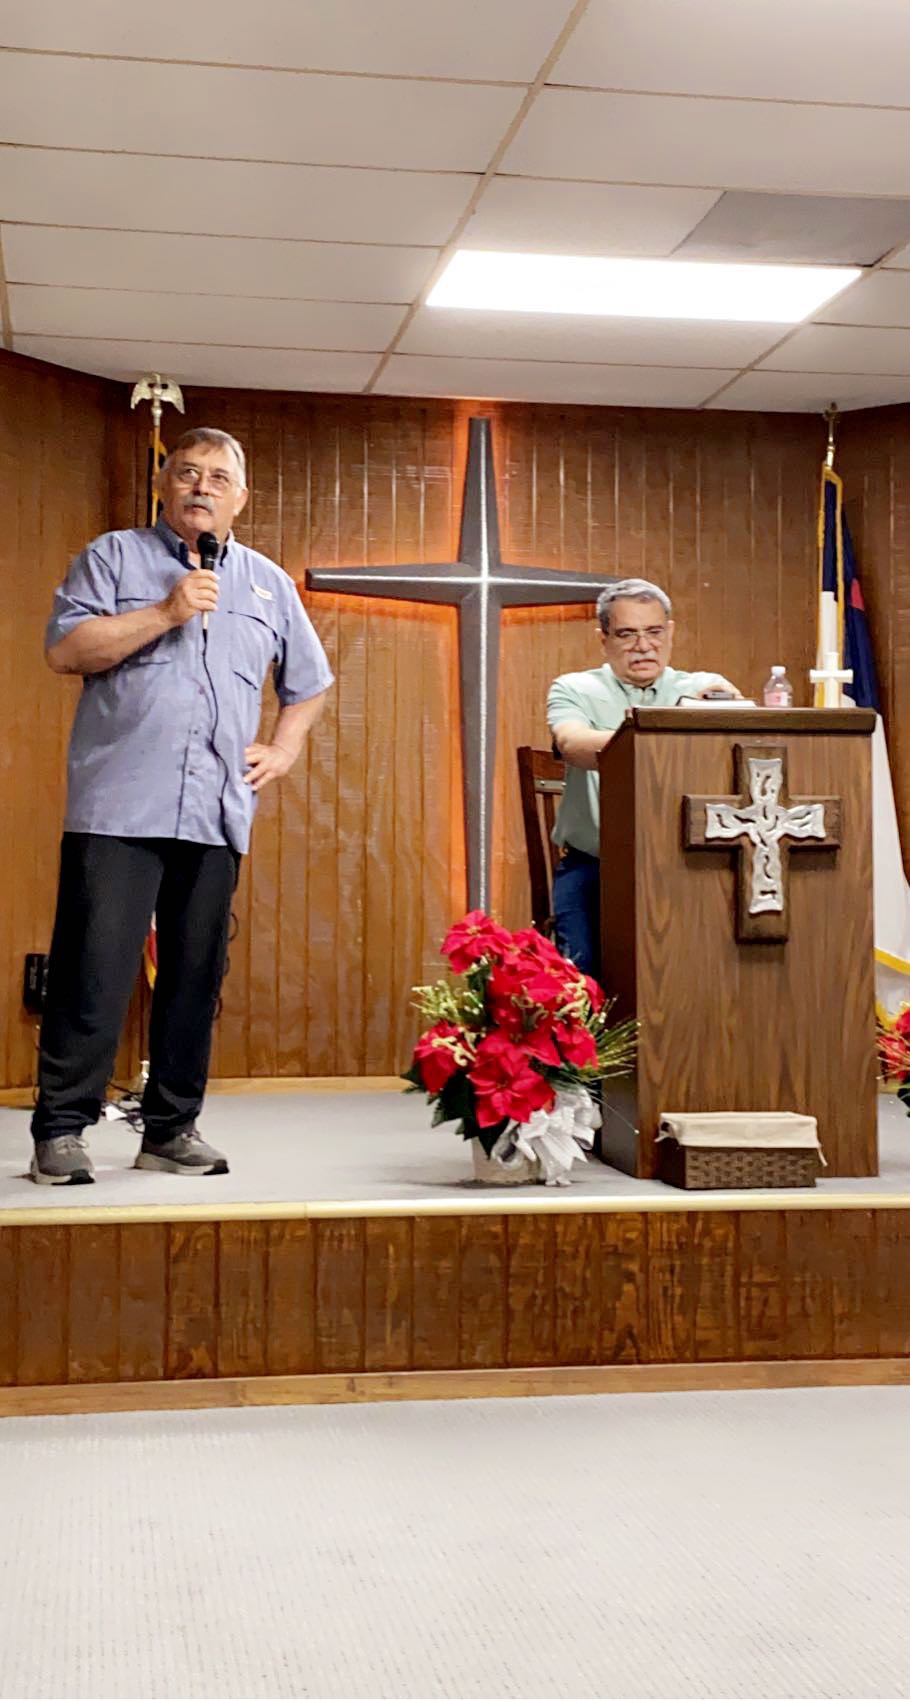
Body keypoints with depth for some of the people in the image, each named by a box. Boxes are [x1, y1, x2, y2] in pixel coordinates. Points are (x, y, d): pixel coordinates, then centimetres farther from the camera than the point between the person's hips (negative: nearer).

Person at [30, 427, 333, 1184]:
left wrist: (282, 751, 14)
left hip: (217, 813, 4)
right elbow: (64, 649, -5)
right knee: (95, 971, -7)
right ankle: (61, 1130, -1)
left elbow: (309, 681, 29)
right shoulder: (114, 556, 8)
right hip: (119, 806, -4)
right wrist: (165, 613, -11)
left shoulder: (269, 583, 19)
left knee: (197, 975, 5)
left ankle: (172, 1128, 14)